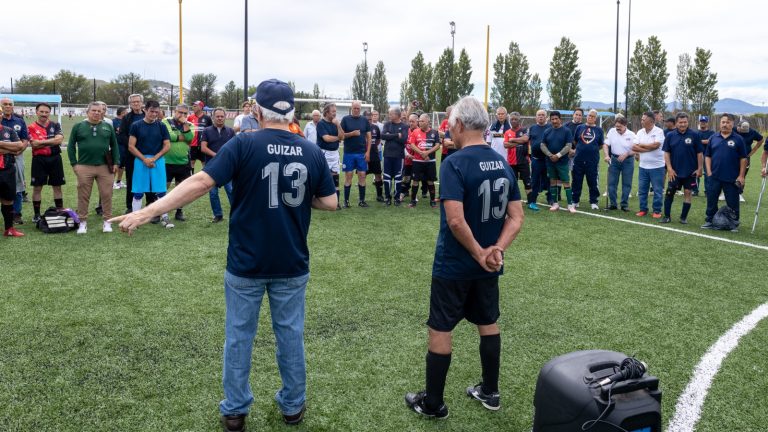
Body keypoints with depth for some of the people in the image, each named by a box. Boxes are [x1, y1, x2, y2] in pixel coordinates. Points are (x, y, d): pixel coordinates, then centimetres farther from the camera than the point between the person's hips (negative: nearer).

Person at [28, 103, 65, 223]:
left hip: (55, 159, 2)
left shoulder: (55, 125, 6)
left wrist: (42, 142, -12)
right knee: (37, 187, 4)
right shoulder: (32, 127, -1)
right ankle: (37, 214, 13)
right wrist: (52, 141, -10)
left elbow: (59, 139, -11)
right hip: (39, 159, -2)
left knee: (57, 186, 9)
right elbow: (34, 144, -14)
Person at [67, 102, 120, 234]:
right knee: (83, 196, 5)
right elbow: (71, 146, 7)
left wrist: (116, 162, 3)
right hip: (84, 167, -1)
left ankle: (107, 221, 11)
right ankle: (83, 222, 14)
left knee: (106, 195, 2)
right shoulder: (78, 126, 5)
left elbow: (114, 145, 11)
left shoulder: (107, 127, 9)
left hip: (105, 167, 1)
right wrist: (74, 163, 0)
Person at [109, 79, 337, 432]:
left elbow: (200, 183, -19)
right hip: (292, 265, 2)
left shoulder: (243, 145, -12)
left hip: (246, 264, -2)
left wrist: (147, 212, -19)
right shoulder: (312, 152, -3)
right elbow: (329, 203, 1)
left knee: (239, 336, 13)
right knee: (290, 334, 16)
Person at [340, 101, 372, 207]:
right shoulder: (345, 119, 1)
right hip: (349, 153, -2)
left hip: (362, 153, 2)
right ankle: (346, 200, 8)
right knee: (348, 176, 1)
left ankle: (362, 200, 11)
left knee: (362, 176, 3)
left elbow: (369, 137, 7)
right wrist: (352, 133, -18)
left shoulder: (364, 120, 7)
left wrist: (368, 152, -2)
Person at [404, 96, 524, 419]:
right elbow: (516, 218, 1)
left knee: (440, 330, 6)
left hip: (453, 265, -6)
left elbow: (456, 221, -28)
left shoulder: (454, 163, -19)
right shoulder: (503, 163, 3)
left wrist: (479, 254, -16)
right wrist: (496, 250, -10)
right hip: (488, 266, 7)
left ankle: (433, 404, 18)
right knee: (488, 323, 20)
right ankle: (490, 392, 34)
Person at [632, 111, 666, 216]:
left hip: (657, 166, -5)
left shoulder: (658, 131, -9)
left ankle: (657, 211, 10)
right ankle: (643, 209, 21)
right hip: (643, 166, 5)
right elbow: (634, 147, -3)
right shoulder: (640, 132, 6)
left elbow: (655, 145, -21)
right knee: (642, 190, 10)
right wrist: (648, 149, -14)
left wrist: (641, 145, -7)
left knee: (657, 190, 2)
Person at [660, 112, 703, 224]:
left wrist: (699, 168, -5)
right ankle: (667, 216, 12)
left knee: (688, 193, 4)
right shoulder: (670, 136, 0)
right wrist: (669, 168, -6)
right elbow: (666, 153, 1)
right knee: (669, 192, 3)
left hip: (690, 171, -1)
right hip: (674, 171, 1)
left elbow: (699, 153, -2)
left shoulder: (695, 135, -5)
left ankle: (683, 217, 14)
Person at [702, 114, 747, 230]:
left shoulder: (738, 139, 0)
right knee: (711, 200, 8)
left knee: (732, 203, 5)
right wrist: (709, 172, -1)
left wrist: (741, 176, -6)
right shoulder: (713, 138, 6)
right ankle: (709, 221, 19)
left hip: (732, 178, -2)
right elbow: (707, 156, 8)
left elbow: (743, 158, 0)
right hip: (714, 177, 2)